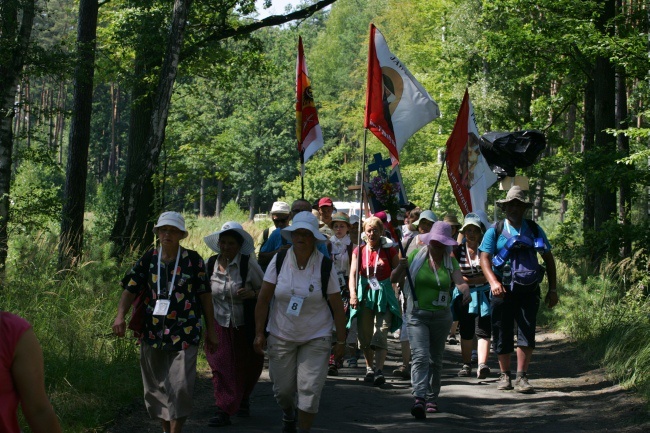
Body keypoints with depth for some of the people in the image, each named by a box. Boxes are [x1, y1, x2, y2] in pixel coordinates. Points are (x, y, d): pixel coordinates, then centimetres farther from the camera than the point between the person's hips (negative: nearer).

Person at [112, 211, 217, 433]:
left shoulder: (193, 260, -2)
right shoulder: (148, 259, 4)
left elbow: (205, 295, 3)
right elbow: (130, 290, 4)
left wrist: (211, 330, 5)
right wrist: (120, 316, -13)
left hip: (184, 335, -3)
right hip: (153, 334, 3)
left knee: (180, 387, -10)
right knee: (156, 387, 11)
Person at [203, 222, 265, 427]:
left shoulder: (248, 263, -13)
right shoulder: (210, 264, -3)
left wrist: (252, 293, -25)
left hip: (245, 326, -1)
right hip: (220, 324, 1)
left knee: (248, 366, 15)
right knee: (221, 366, -8)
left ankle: (243, 398, 43)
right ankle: (224, 411, -4)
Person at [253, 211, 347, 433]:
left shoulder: (325, 266, -8)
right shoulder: (279, 260, -5)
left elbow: (337, 305, -4)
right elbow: (263, 298, -1)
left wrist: (341, 340, -4)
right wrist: (259, 333, -3)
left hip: (316, 338, -1)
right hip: (281, 337, 1)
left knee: (310, 390, -8)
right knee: (282, 388, 9)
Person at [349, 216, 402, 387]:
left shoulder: (390, 250, 3)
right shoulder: (359, 251, 7)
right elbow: (353, 273, 0)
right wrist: (353, 294, -16)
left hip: (384, 296, -2)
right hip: (364, 296, 3)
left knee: (381, 335, -13)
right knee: (365, 336, 7)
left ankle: (379, 371, -18)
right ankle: (369, 369, 23)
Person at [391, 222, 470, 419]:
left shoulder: (450, 261, 5)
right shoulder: (416, 256, 1)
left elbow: (460, 282, -11)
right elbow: (394, 279, 1)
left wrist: (465, 291, -33)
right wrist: (400, 268, -20)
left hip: (441, 316, 3)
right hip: (417, 315, -3)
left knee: (435, 360, 12)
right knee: (420, 356, -18)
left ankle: (432, 399, 24)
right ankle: (419, 399, -30)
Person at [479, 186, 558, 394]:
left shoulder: (534, 229, 10)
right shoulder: (495, 231, 4)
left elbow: (548, 259, 14)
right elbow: (484, 258, -4)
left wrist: (553, 289, 8)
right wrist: (493, 282, -21)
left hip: (528, 290, 1)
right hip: (503, 290, -1)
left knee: (527, 332, -8)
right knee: (502, 334, 5)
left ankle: (521, 378, -4)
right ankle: (504, 375, 21)